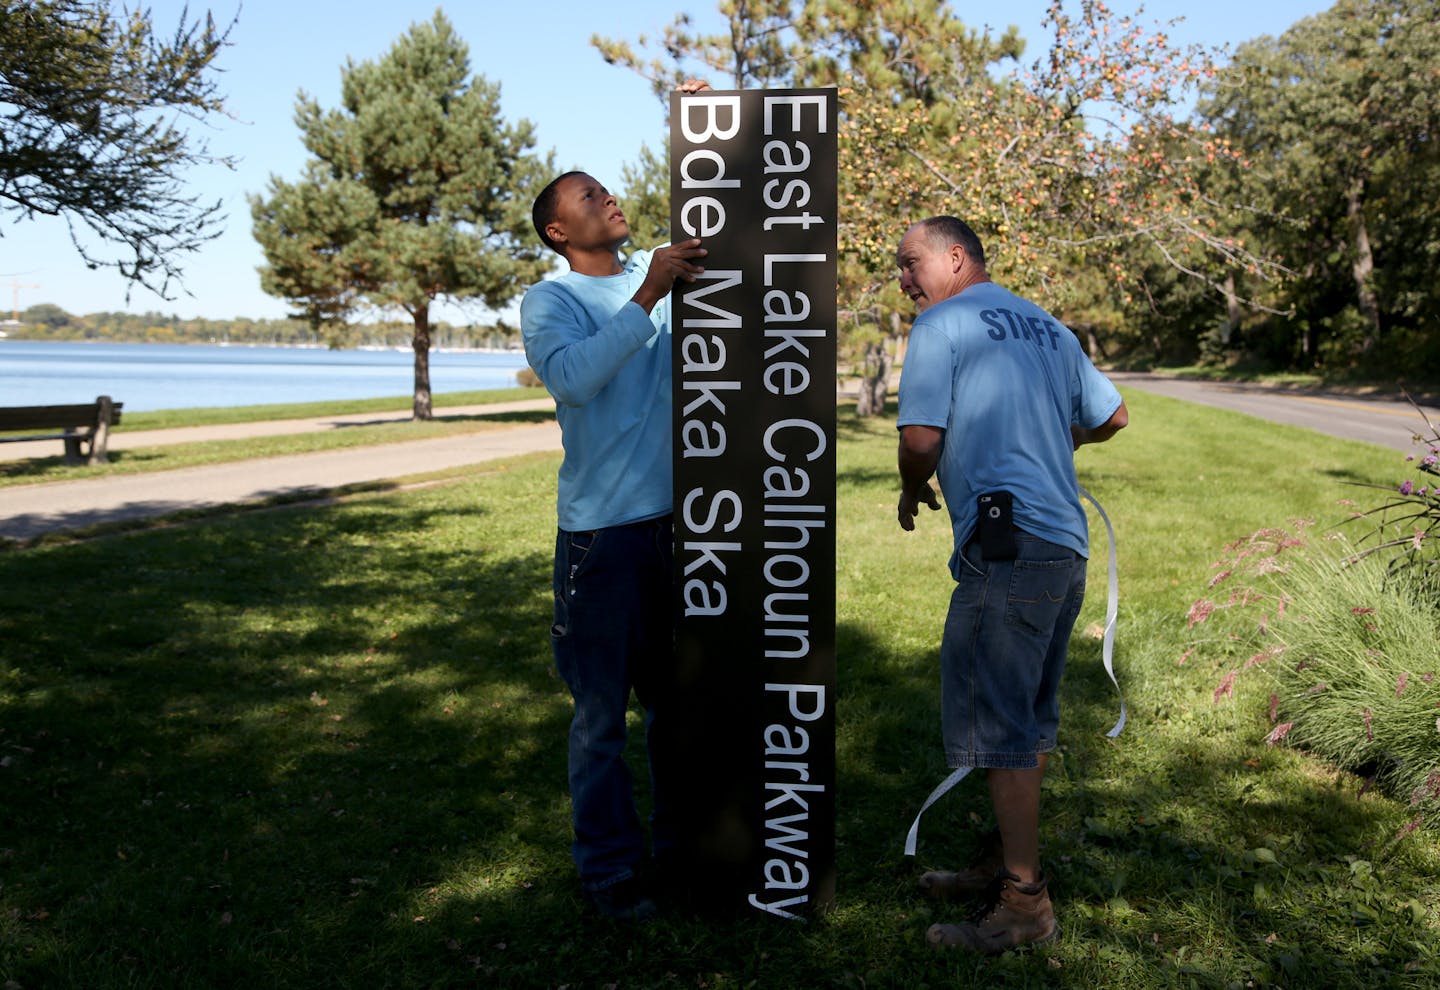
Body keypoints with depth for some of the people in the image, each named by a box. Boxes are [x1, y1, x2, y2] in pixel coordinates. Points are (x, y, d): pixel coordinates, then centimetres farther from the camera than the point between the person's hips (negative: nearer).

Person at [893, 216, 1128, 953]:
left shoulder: (941, 324, -3)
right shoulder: (1048, 327, 20)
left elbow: (920, 440, -13)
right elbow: (1112, 416, 28)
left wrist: (912, 493, 7)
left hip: (1008, 542, -9)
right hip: (1068, 545, 9)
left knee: (998, 722, -4)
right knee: (1030, 719, 15)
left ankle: (1024, 903, 2)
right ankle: (1001, 864, 28)